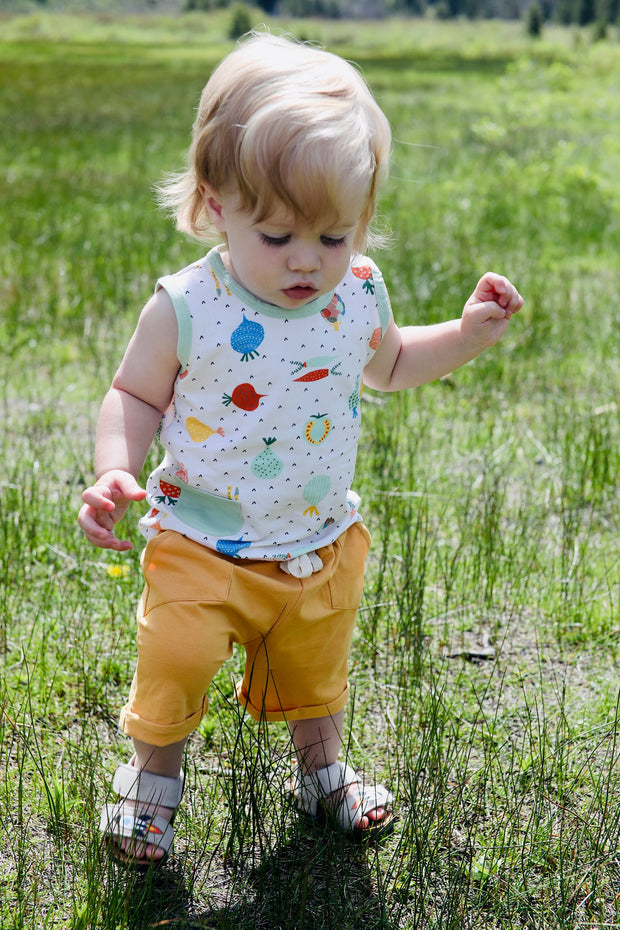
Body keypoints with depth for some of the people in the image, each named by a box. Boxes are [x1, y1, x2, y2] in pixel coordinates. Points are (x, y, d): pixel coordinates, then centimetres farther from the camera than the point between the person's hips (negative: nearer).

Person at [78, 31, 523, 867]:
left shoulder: (359, 292, -9)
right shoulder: (186, 310, -20)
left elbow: (389, 366, 12)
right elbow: (135, 396, -7)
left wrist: (470, 331, 0)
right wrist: (115, 472, -24)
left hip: (321, 543, 4)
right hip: (203, 546, -3)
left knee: (318, 670, 21)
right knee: (175, 664, -9)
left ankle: (322, 771, 51)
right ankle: (153, 773, 24)